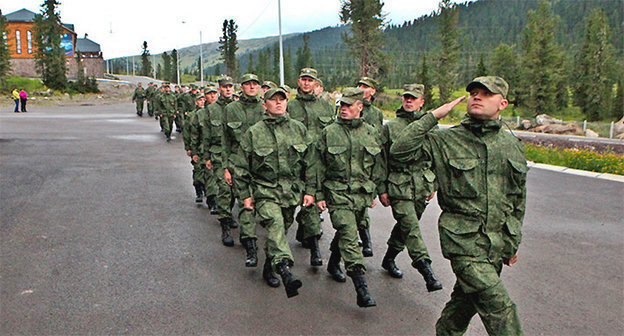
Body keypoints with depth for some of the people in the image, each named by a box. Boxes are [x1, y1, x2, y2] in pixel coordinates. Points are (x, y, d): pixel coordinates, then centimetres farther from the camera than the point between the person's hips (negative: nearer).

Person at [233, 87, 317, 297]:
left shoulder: (298, 129, 6)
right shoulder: (254, 132, -1)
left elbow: (310, 162, 10)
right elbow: (241, 167, 3)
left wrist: (310, 191, 6)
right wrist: (245, 195, 0)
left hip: (292, 191, 4)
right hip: (265, 191, -3)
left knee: (282, 230, 13)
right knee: (274, 225, -25)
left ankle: (269, 268, 34)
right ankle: (285, 271, -39)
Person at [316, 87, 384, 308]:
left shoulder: (371, 133, 7)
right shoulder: (329, 133, 0)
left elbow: (379, 166, 14)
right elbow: (320, 166, 3)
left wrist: (374, 192, 13)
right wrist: (319, 195, 0)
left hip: (362, 195, 4)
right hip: (337, 193, -3)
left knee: (344, 232, 17)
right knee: (349, 236, -14)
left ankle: (333, 264, 45)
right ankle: (361, 289, -17)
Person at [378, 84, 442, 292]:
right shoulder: (390, 127, 0)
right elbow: (380, 160, 1)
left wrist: (432, 184, 12)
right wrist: (381, 189, -2)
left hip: (421, 185, 4)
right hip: (398, 186, -4)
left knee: (406, 225, 13)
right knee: (410, 227, -13)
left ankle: (389, 259, 32)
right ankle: (426, 271, -15)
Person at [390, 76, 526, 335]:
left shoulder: (512, 145, 9)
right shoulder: (446, 140, -4)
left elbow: (518, 198, 18)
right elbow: (400, 151, -16)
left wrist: (513, 242, 20)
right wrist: (433, 116, -14)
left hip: (498, 243, 5)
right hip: (464, 239, -5)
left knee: (466, 299, 16)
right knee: (498, 306, -13)